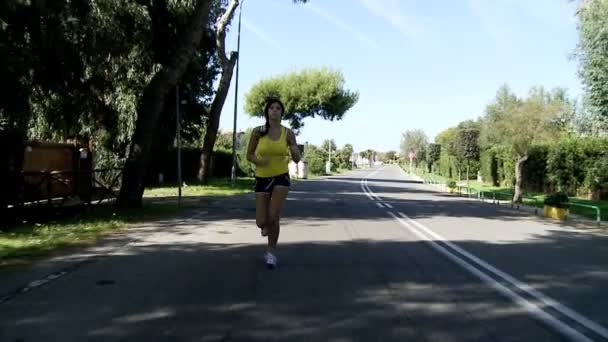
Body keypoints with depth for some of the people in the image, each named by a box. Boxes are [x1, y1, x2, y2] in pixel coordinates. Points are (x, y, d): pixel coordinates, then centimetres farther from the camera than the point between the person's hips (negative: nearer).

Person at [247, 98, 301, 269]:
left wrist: (295, 152, -20)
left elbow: (297, 160, 2)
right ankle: (267, 226, 39)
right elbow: (249, 155, 3)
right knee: (261, 222, -3)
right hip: (262, 178, 1)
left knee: (273, 217, -13)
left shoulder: (288, 133, -4)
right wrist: (257, 160, -18)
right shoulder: (258, 131, -6)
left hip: (281, 178, 0)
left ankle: (271, 251, 13)